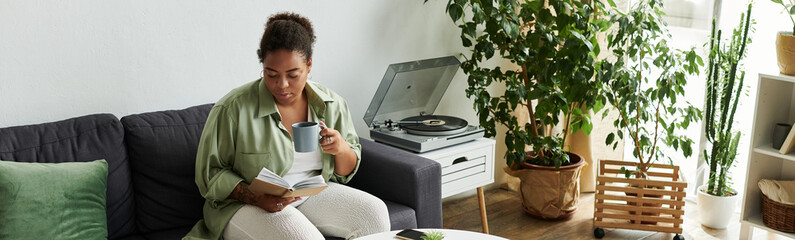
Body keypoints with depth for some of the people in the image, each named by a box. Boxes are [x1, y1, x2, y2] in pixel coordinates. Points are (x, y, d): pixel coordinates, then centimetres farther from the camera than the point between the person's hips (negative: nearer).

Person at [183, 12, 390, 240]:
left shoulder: (332, 105, 1)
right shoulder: (233, 109, -13)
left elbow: (346, 173, 9)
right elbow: (209, 172, -9)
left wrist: (342, 149, -16)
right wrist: (259, 199, -24)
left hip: (311, 195, 5)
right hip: (244, 204, -5)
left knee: (374, 211, -15)